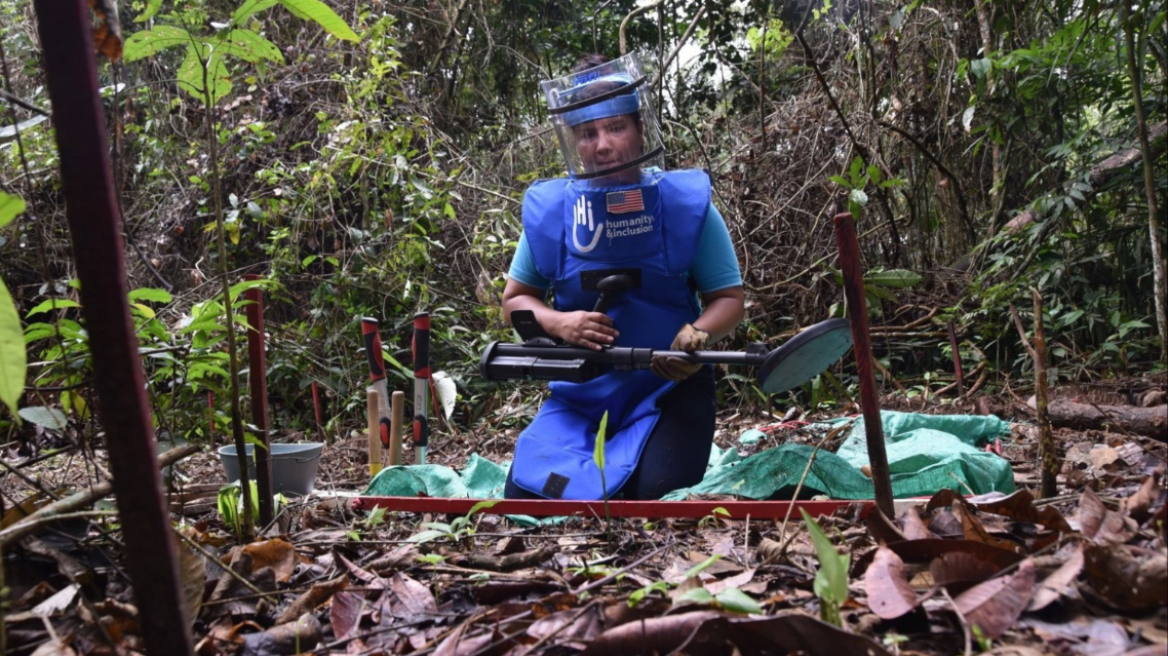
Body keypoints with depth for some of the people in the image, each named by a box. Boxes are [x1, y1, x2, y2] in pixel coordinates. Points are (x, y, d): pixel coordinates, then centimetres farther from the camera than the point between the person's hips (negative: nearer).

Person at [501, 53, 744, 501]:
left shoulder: (686, 203, -7)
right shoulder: (550, 211, -2)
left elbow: (727, 298, -1)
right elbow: (515, 300, 8)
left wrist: (699, 334, -23)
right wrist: (559, 324, -14)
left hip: (669, 388, -2)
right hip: (580, 391, 2)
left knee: (659, 495, -24)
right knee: (525, 493, -12)